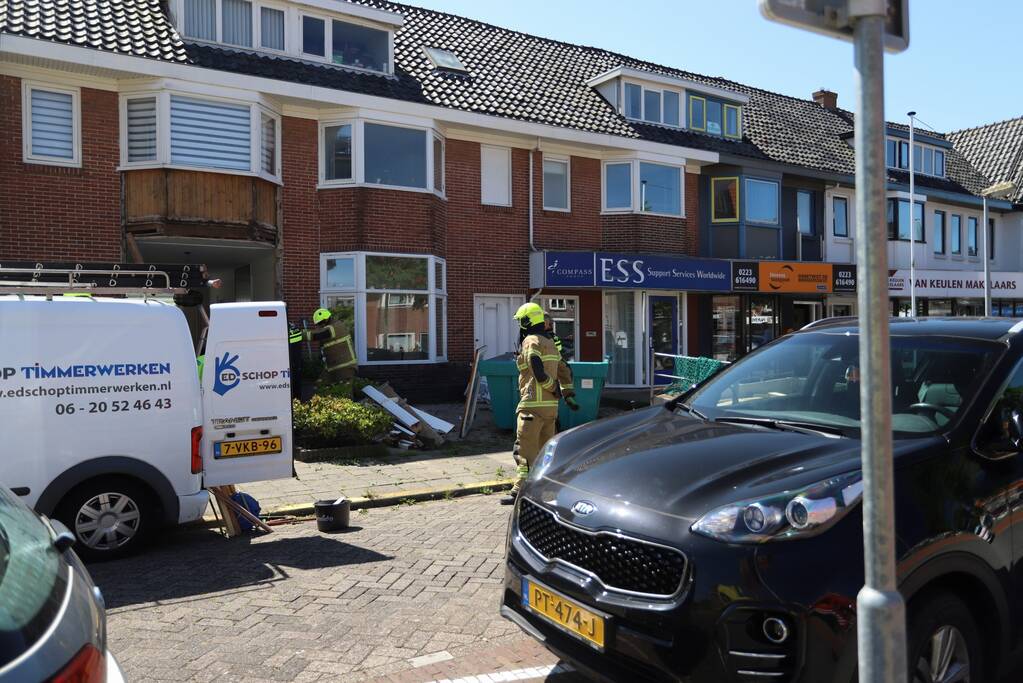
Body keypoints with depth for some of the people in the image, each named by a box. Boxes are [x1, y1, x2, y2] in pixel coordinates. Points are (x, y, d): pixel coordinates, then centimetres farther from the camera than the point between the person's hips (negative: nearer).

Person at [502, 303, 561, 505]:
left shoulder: (531, 341, -9)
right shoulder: (550, 343, 17)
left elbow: (539, 373, -19)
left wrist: (553, 389, -8)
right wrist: (568, 394, 22)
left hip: (534, 404, -9)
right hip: (551, 405, 9)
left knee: (525, 447, -6)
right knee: (546, 446, 16)